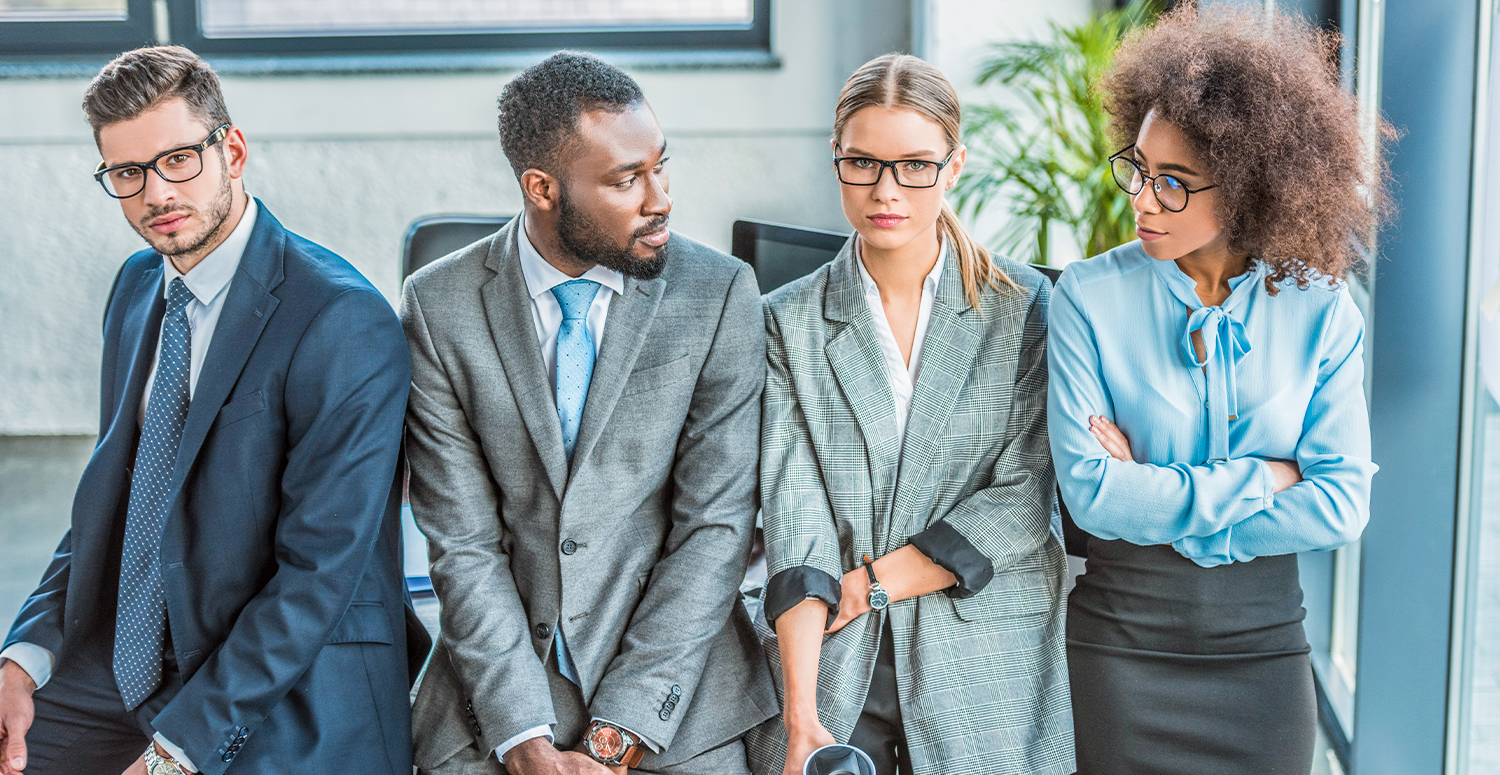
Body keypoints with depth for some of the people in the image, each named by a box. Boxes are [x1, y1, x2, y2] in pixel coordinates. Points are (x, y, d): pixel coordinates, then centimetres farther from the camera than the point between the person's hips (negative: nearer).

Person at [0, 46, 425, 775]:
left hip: (285, 708, -7)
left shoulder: (345, 324, -16)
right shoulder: (138, 285, 10)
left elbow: (321, 569, -19)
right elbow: (110, 496, 14)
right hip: (121, 668, 7)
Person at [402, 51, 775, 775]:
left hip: (672, 674, 0)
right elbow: (464, 542, -5)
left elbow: (717, 524, -7)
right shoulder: (438, 307, -4)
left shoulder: (720, 294, -5)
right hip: (497, 678, 0)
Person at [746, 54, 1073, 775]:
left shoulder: (1024, 308, 0)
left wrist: (869, 582, -12)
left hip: (987, 661, 0)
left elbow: (1021, 504, -7)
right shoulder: (788, 323, 0)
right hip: (829, 662, 0)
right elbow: (793, 523, -8)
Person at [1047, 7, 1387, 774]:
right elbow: (1091, 491, -17)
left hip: (1264, 644, 2)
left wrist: (1158, 507, -16)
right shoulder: (1090, 297, -10)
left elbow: (1341, 504, -10)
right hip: (1120, 639, -1)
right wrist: (1261, 478, -13)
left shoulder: (1322, 311, -4)